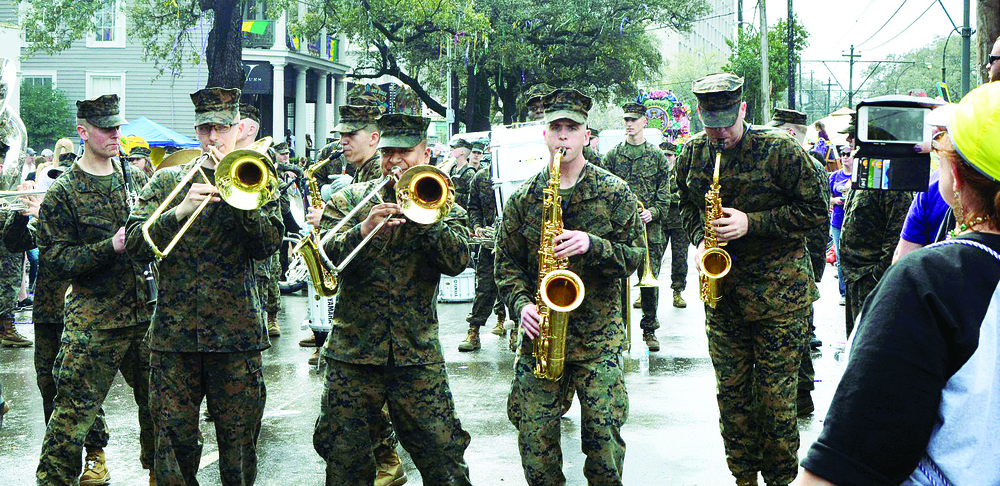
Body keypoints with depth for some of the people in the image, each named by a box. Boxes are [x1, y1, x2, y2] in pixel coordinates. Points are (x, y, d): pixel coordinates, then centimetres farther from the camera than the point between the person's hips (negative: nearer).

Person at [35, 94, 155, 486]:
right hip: (93, 319, -4)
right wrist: (110, 247, -17)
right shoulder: (63, 193, -3)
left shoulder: (136, 179, 11)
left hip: (147, 313, 5)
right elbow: (55, 260, -8)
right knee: (73, 416, -7)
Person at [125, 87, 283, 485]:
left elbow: (269, 243, -6)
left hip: (236, 332, 0)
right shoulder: (167, 180, 10)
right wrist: (181, 210, -16)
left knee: (239, 442, 3)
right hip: (175, 330, 1)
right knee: (174, 439, 0)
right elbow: (135, 244, -2)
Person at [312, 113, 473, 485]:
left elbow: (457, 261, -9)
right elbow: (324, 256, -8)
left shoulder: (443, 205, 8)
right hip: (353, 351, 0)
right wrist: (365, 228, -25)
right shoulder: (349, 199, 6)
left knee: (443, 455, -1)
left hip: (418, 354, 0)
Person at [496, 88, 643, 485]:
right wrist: (521, 304, -8)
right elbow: (506, 262, 9)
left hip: (599, 334, -2)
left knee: (603, 434, -5)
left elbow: (635, 254, -1)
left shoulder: (615, 192, 2)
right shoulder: (523, 198, 7)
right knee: (534, 435, -1)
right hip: (540, 332, 2)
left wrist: (593, 246, -18)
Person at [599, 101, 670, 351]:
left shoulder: (657, 156, 7)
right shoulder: (612, 156, 8)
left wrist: (653, 212, -11)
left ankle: (649, 330, 12)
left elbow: (664, 193, 6)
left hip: (649, 228, 0)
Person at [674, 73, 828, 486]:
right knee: (730, 391, 9)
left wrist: (753, 223, -18)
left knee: (774, 393, -1)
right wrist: (700, 239, 0)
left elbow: (816, 209, -9)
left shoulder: (780, 151, -12)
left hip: (778, 289, -5)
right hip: (722, 289, 5)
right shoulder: (692, 154, 4)